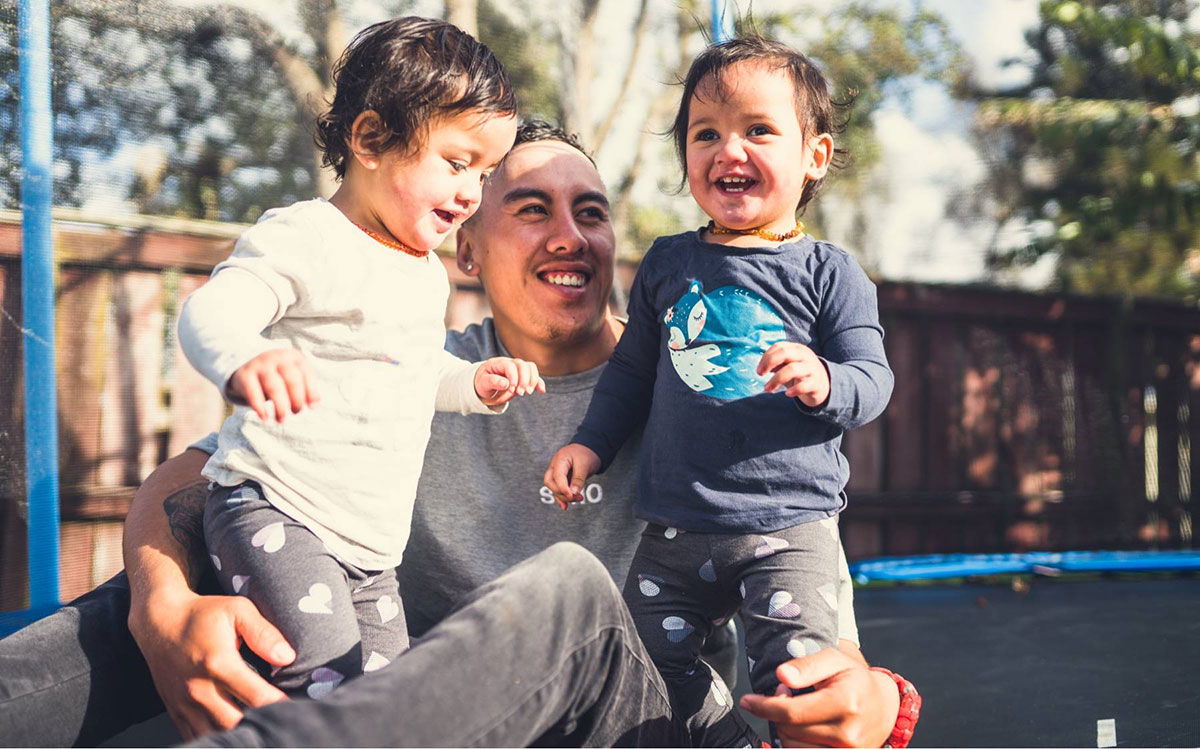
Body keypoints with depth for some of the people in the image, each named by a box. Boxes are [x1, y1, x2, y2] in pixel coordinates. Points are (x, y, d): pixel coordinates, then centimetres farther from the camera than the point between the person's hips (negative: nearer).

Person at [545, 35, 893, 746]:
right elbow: (634, 368, 17)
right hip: (675, 528, 4)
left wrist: (825, 383, -25)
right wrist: (591, 443, 10)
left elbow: (872, 378, -4)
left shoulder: (829, 273, -2)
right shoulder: (668, 263, 8)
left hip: (790, 524, -4)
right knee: (651, 665, 7)